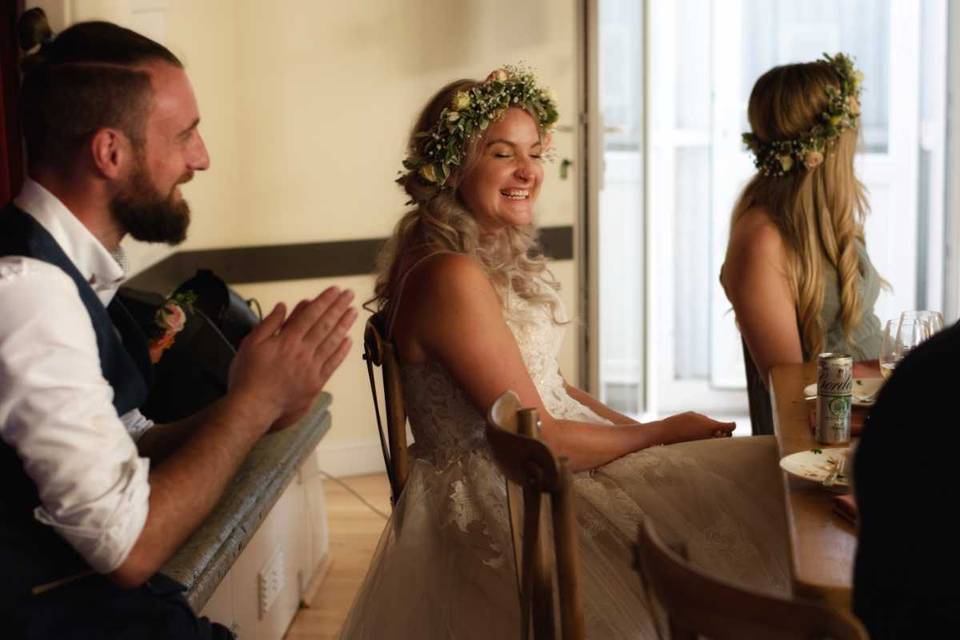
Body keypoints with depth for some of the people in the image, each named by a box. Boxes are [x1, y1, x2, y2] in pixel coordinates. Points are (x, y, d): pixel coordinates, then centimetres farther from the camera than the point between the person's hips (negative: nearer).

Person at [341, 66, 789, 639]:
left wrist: (647, 431, 1)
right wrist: (664, 433, -7)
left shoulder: (501, 258, 10)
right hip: (499, 504, -9)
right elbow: (538, 437, -19)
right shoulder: (453, 276, -21)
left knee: (757, 468, 3)